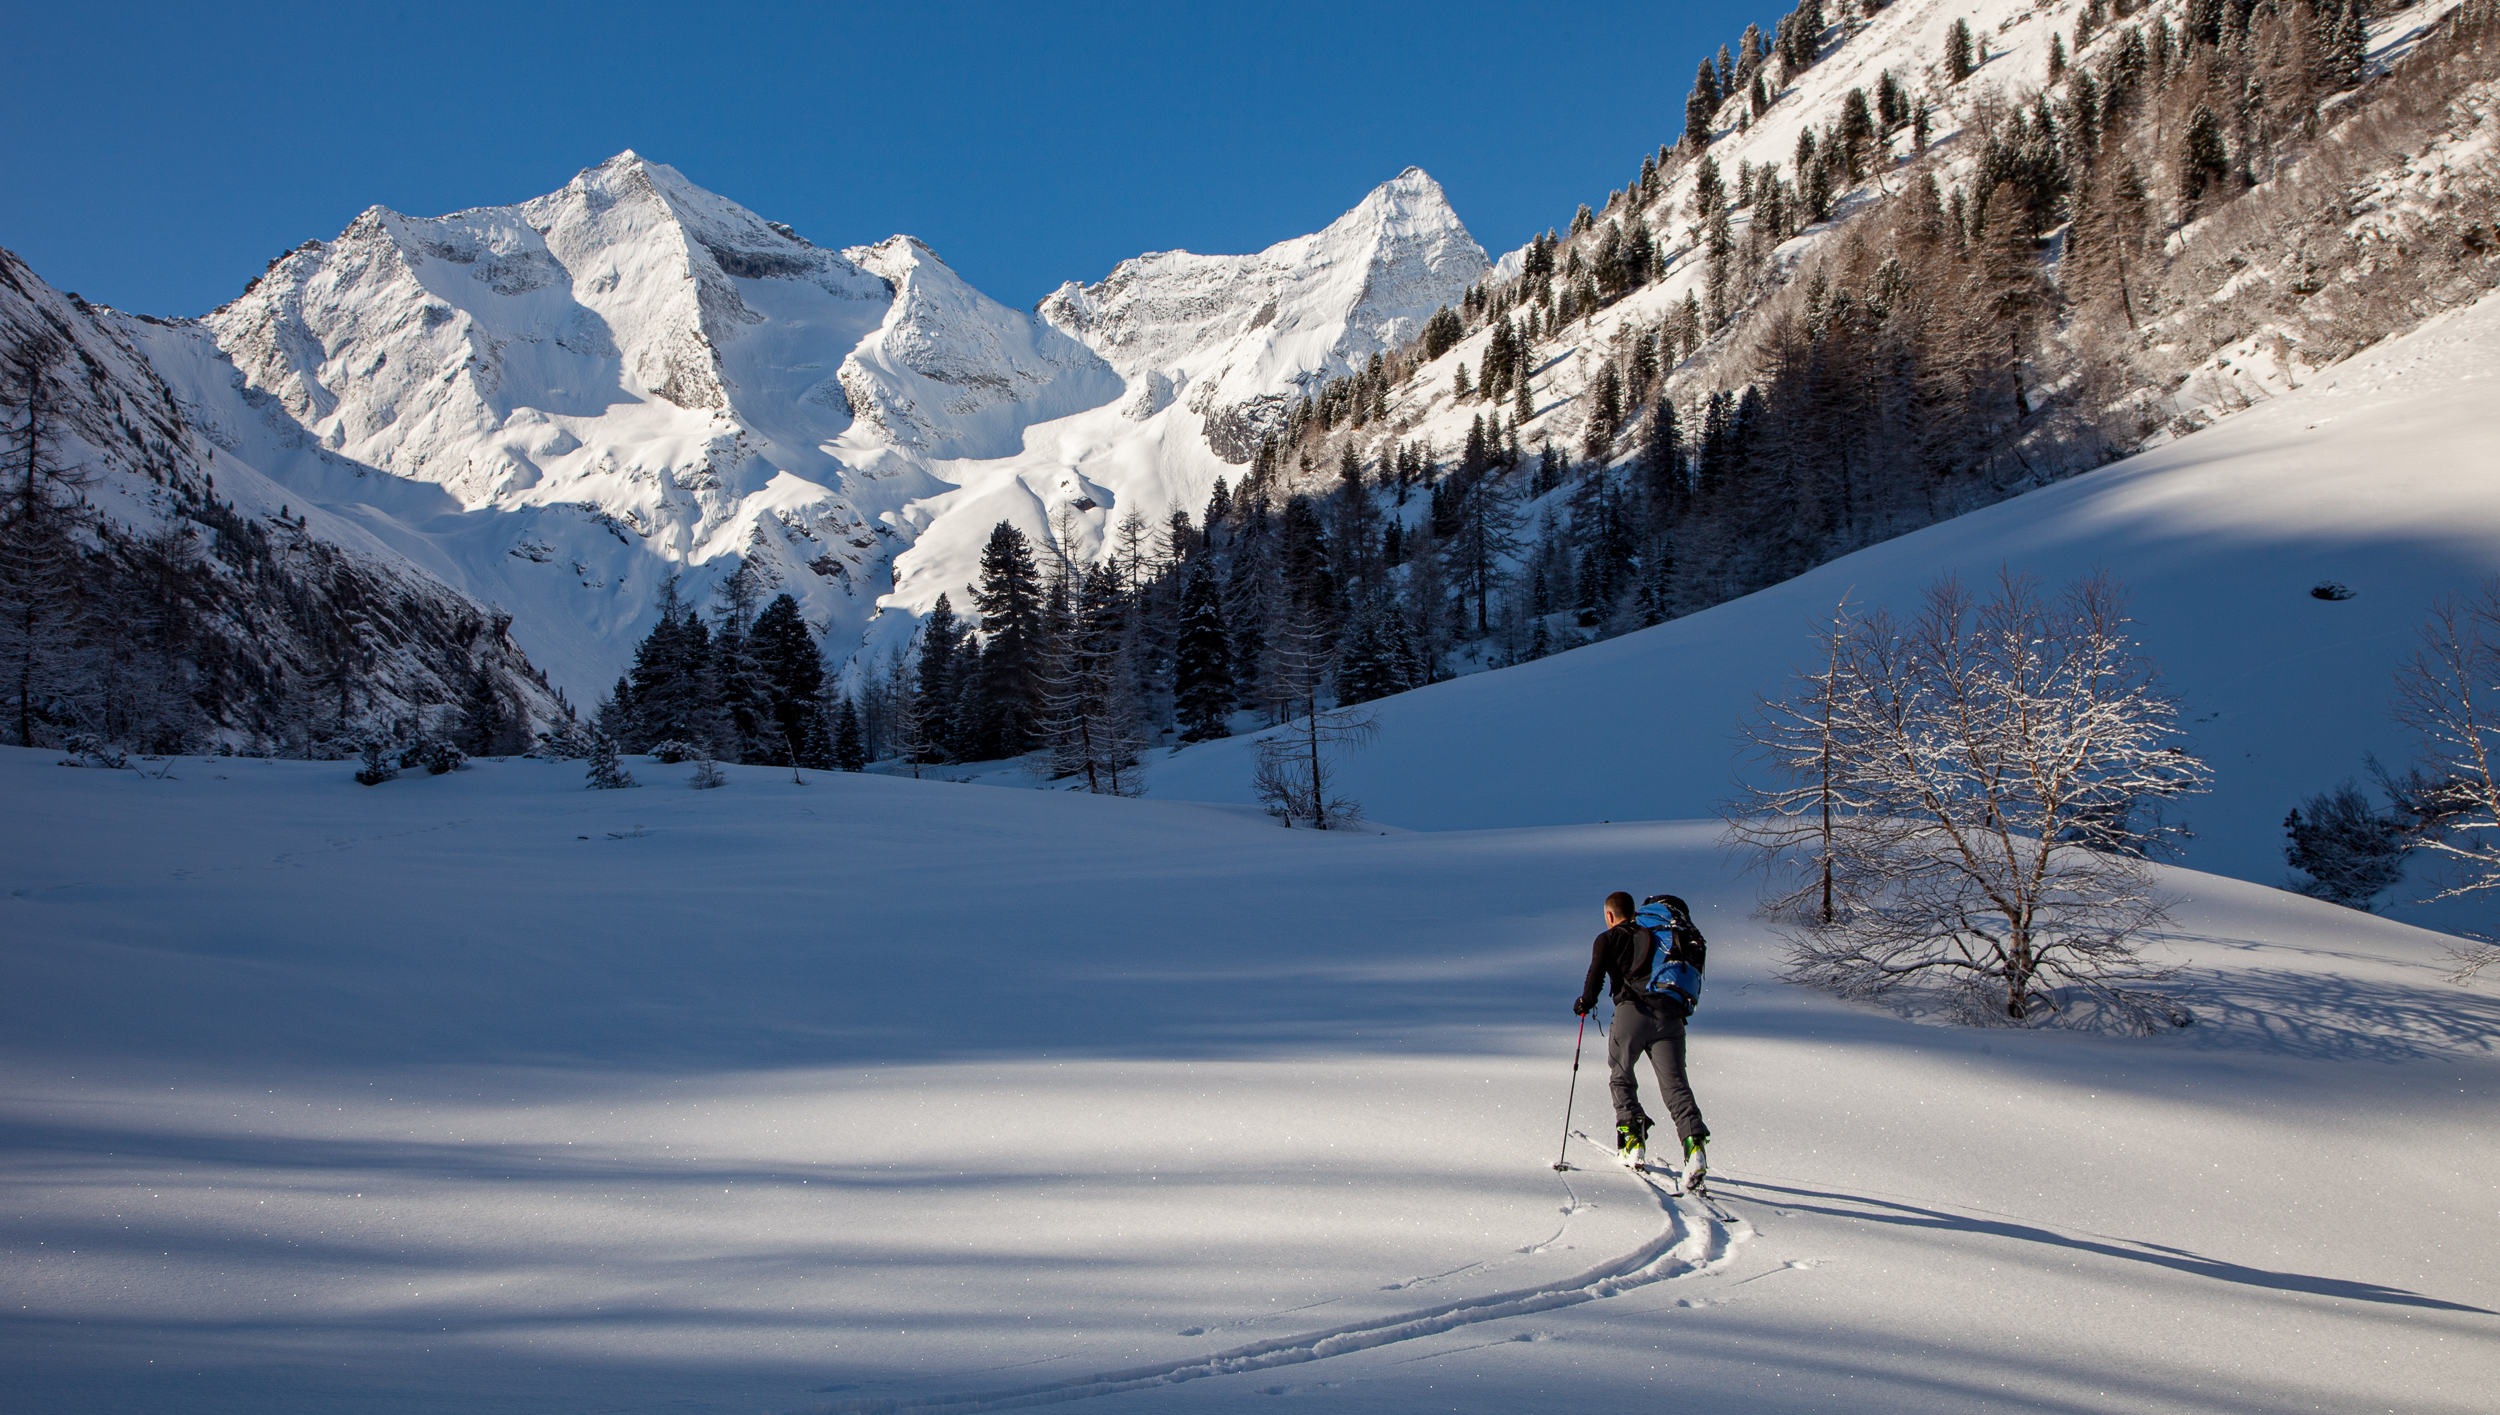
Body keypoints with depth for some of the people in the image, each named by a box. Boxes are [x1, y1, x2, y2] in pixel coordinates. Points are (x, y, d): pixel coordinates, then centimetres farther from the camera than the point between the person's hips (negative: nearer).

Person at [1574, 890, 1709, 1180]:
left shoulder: (1608, 939, 13)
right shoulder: (1654, 935, 28)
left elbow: (1596, 975, 3)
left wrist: (1585, 1003, 21)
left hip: (1633, 1011, -3)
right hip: (1670, 1012, 4)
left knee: (1620, 1075, 14)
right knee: (1674, 1083, -2)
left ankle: (1632, 1140, 0)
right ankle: (1694, 1141, -23)